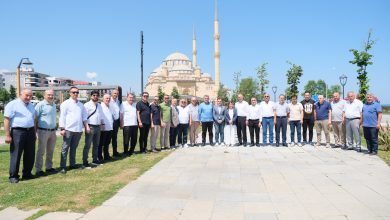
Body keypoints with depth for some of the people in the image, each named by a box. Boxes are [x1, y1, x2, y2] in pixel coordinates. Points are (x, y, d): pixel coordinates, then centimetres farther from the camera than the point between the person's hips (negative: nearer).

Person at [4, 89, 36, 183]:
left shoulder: (31, 106, 16)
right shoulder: (12, 104, -4)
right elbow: (7, 120, -9)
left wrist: (34, 133, 17)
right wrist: (7, 135, -15)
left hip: (30, 132, 6)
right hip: (18, 131, -6)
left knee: (30, 155, 10)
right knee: (16, 155, -1)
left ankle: (27, 174, 21)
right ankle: (13, 176, 9)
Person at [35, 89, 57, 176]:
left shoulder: (54, 105, 12)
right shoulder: (40, 105, -9)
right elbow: (35, 119, -9)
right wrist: (35, 132, -11)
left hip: (52, 131, 7)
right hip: (43, 131, -7)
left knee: (50, 151, 13)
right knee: (41, 151, -1)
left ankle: (49, 167, 24)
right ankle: (38, 170, 6)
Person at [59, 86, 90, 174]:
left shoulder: (81, 104, 16)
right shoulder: (66, 104, -1)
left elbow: (84, 116, 18)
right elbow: (62, 117, -6)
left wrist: (87, 126, 9)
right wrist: (62, 129, -13)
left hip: (78, 130, 5)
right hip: (68, 129, -5)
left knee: (74, 148, 13)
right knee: (65, 148, -1)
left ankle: (72, 164, 22)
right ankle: (63, 167, 1)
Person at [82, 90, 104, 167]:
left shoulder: (99, 105, 16)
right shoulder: (87, 105, -7)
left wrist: (102, 123, 12)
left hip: (98, 127, 7)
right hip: (90, 127, -7)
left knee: (96, 145, 15)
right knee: (87, 145, -5)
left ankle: (95, 160, 27)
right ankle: (85, 161, 1)